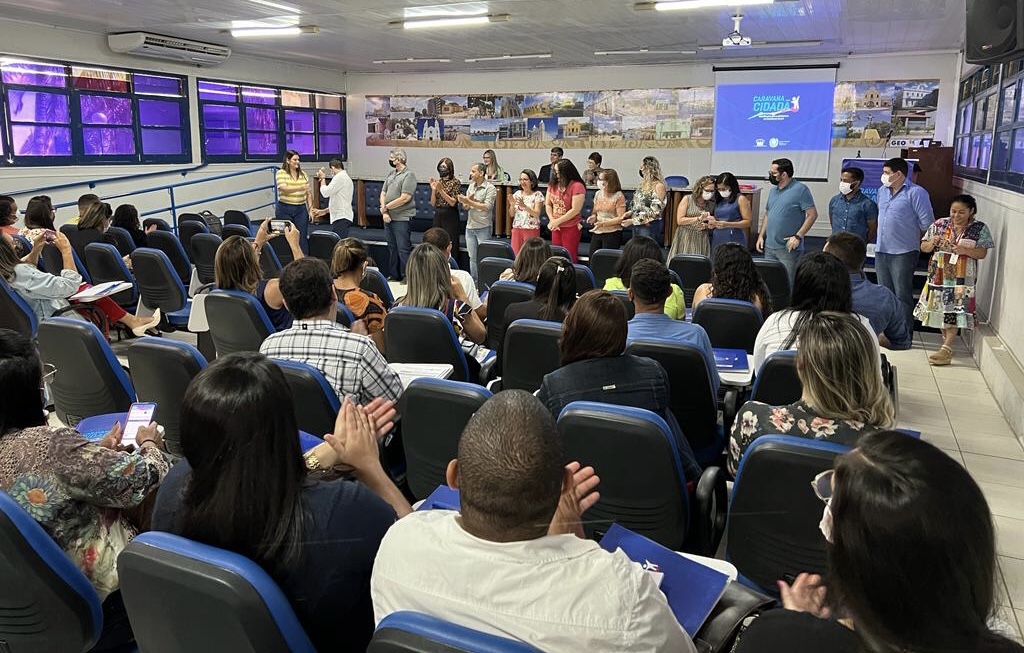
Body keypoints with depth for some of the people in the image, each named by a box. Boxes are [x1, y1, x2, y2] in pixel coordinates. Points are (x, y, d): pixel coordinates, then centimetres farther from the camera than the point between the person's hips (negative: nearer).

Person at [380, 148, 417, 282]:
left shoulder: (408, 175, -10)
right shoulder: (391, 174, 13)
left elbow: (405, 198, -18)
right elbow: (383, 193, 12)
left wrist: (386, 207, -10)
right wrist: (384, 212, -3)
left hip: (402, 219, -8)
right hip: (388, 218, 8)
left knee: (403, 249, -5)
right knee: (392, 248, 15)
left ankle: (406, 277, 2)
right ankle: (393, 276, 24)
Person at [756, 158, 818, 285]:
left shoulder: (800, 190, -9)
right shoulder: (773, 190, 14)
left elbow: (812, 215, -12)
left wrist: (798, 236, -18)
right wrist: (761, 236, 11)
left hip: (788, 248, -7)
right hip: (769, 246, 7)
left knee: (787, 284, -5)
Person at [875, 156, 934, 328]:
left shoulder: (916, 193, -11)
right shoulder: (882, 191, 11)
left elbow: (927, 224, -9)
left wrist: (913, 242, 2)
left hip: (903, 253, -7)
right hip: (881, 251, 7)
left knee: (902, 296, -4)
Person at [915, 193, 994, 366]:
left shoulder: (980, 229, -1)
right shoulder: (939, 224, 4)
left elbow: (982, 253, -5)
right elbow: (923, 248, 5)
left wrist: (964, 250, -23)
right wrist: (931, 243, -17)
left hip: (961, 279, -3)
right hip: (938, 276, 3)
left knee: (954, 312, -9)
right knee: (940, 310, 9)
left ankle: (946, 349, -10)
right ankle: (947, 341, 27)